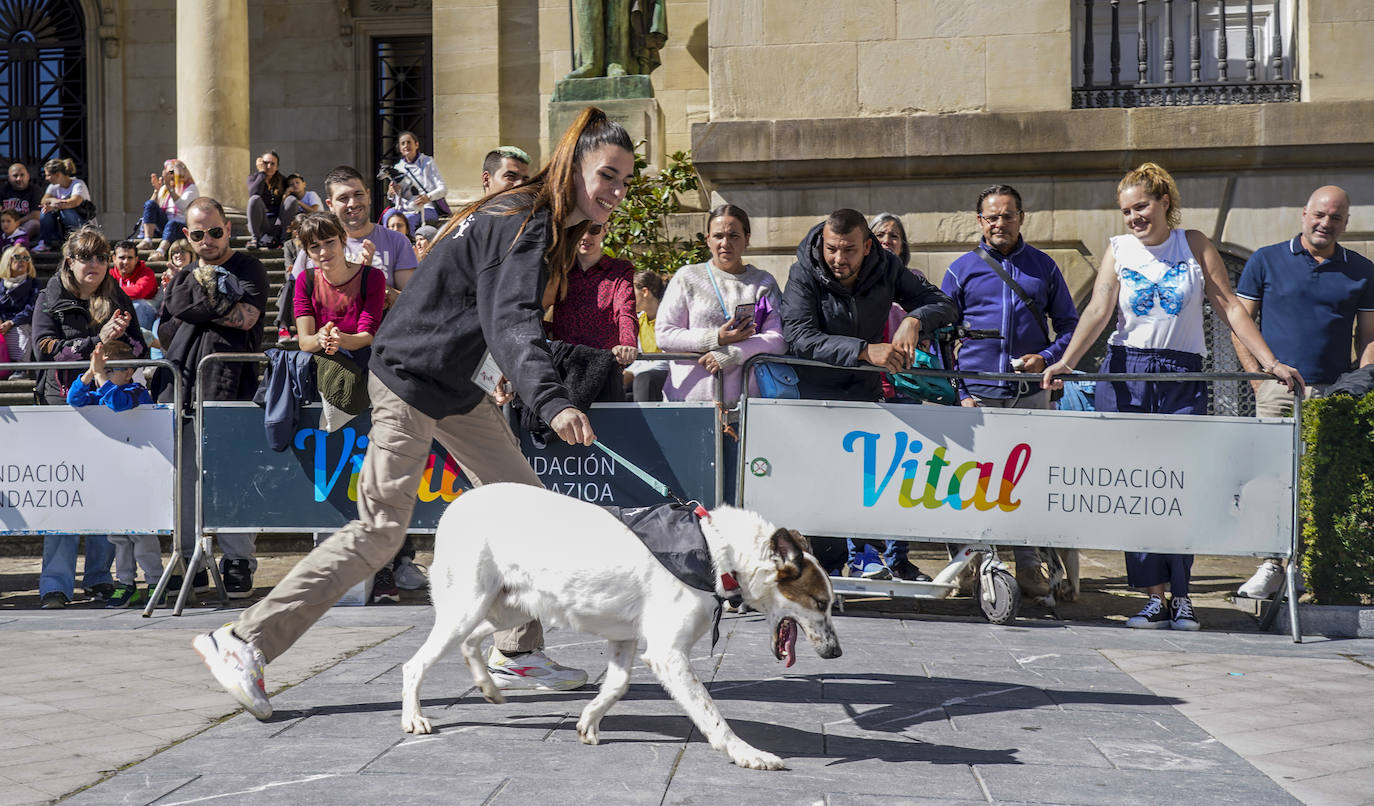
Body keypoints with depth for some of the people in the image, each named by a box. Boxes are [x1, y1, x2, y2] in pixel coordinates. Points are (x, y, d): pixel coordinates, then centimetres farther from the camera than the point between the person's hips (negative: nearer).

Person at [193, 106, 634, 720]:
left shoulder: (551, 227, 9)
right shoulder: (523, 223, -21)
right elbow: (511, 320, -37)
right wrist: (551, 400, -50)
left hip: (455, 387, 10)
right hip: (409, 379, -10)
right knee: (380, 532, -10)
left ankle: (515, 654, 16)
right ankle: (244, 642, -3)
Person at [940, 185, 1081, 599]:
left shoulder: (1043, 267, 10)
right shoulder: (962, 269, 8)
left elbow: (1069, 325, 15)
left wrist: (1047, 358, -6)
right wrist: (956, 391, -1)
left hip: (1030, 392, 0)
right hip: (977, 394, 0)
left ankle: (1028, 564, 11)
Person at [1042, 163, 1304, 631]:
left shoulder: (1194, 245, 6)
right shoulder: (1118, 250, 7)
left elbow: (1229, 307, 3)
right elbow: (1099, 310, -6)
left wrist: (1270, 362, -5)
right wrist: (1066, 362, -21)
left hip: (1183, 374, -1)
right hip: (1126, 373, 1)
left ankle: (1180, 595, 4)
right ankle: (1155, 596, 2)